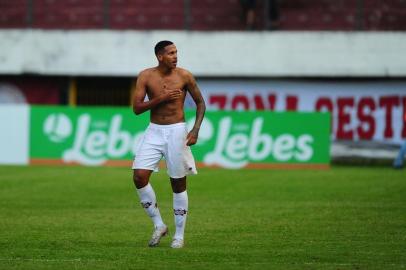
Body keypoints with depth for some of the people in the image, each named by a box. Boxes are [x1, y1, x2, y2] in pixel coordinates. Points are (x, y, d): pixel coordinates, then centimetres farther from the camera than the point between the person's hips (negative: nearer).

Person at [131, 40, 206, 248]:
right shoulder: (146, 76, -2)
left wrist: (195, 131, -5)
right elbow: (136, 108, -5)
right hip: (154, 131, 2)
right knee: (139, 176, -12)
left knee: (178, 184, 2)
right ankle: (158, 225, 4)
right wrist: (161, 98, -16)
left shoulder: (184, 76, -4)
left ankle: (179, 235, 12)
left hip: (177, 131, -1)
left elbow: (200, 103, 6)